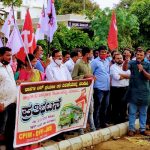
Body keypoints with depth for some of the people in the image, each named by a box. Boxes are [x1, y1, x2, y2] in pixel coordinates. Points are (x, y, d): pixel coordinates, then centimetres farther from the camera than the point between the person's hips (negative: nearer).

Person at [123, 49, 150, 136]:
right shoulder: (132, 63, -1)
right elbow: (125, 68, -20)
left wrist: (142, 70, -21)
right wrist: (126, 62, -41)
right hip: (133, 90, -1)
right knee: (132, 112, 3)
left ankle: (143, 129, 19)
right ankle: (131, 129, 11)